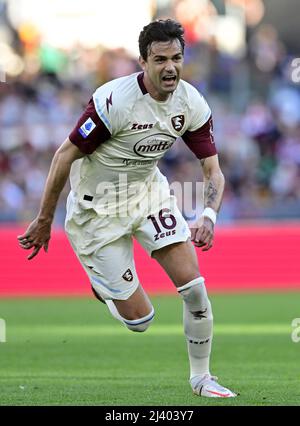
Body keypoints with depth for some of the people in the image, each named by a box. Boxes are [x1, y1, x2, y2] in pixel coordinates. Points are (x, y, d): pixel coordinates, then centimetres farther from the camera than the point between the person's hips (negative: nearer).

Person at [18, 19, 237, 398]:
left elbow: (213, 170, -5)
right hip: (97, 208, -5)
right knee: (140, 319, -4)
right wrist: (44, 220, -12)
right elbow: (66, 155, -18)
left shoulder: (192, 104, -11)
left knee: (194, 286, -10)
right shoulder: (114, 100, -28)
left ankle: (201, 377, 11)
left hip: (149, 192, 5)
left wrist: (208, 216, -26)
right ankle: (103, 286, 31)